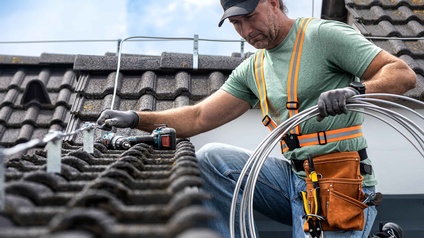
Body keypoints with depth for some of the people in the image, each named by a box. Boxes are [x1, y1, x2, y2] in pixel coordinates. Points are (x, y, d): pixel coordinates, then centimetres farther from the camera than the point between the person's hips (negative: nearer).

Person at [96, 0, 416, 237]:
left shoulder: (324, 34, -6)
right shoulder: (252, 70, 12)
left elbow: (403, 74, -11)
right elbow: (198, 118, 9)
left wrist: (357, 90, -30)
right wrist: (136, 118, -2)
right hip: (293, 177, 6)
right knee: (210, 158, -8)